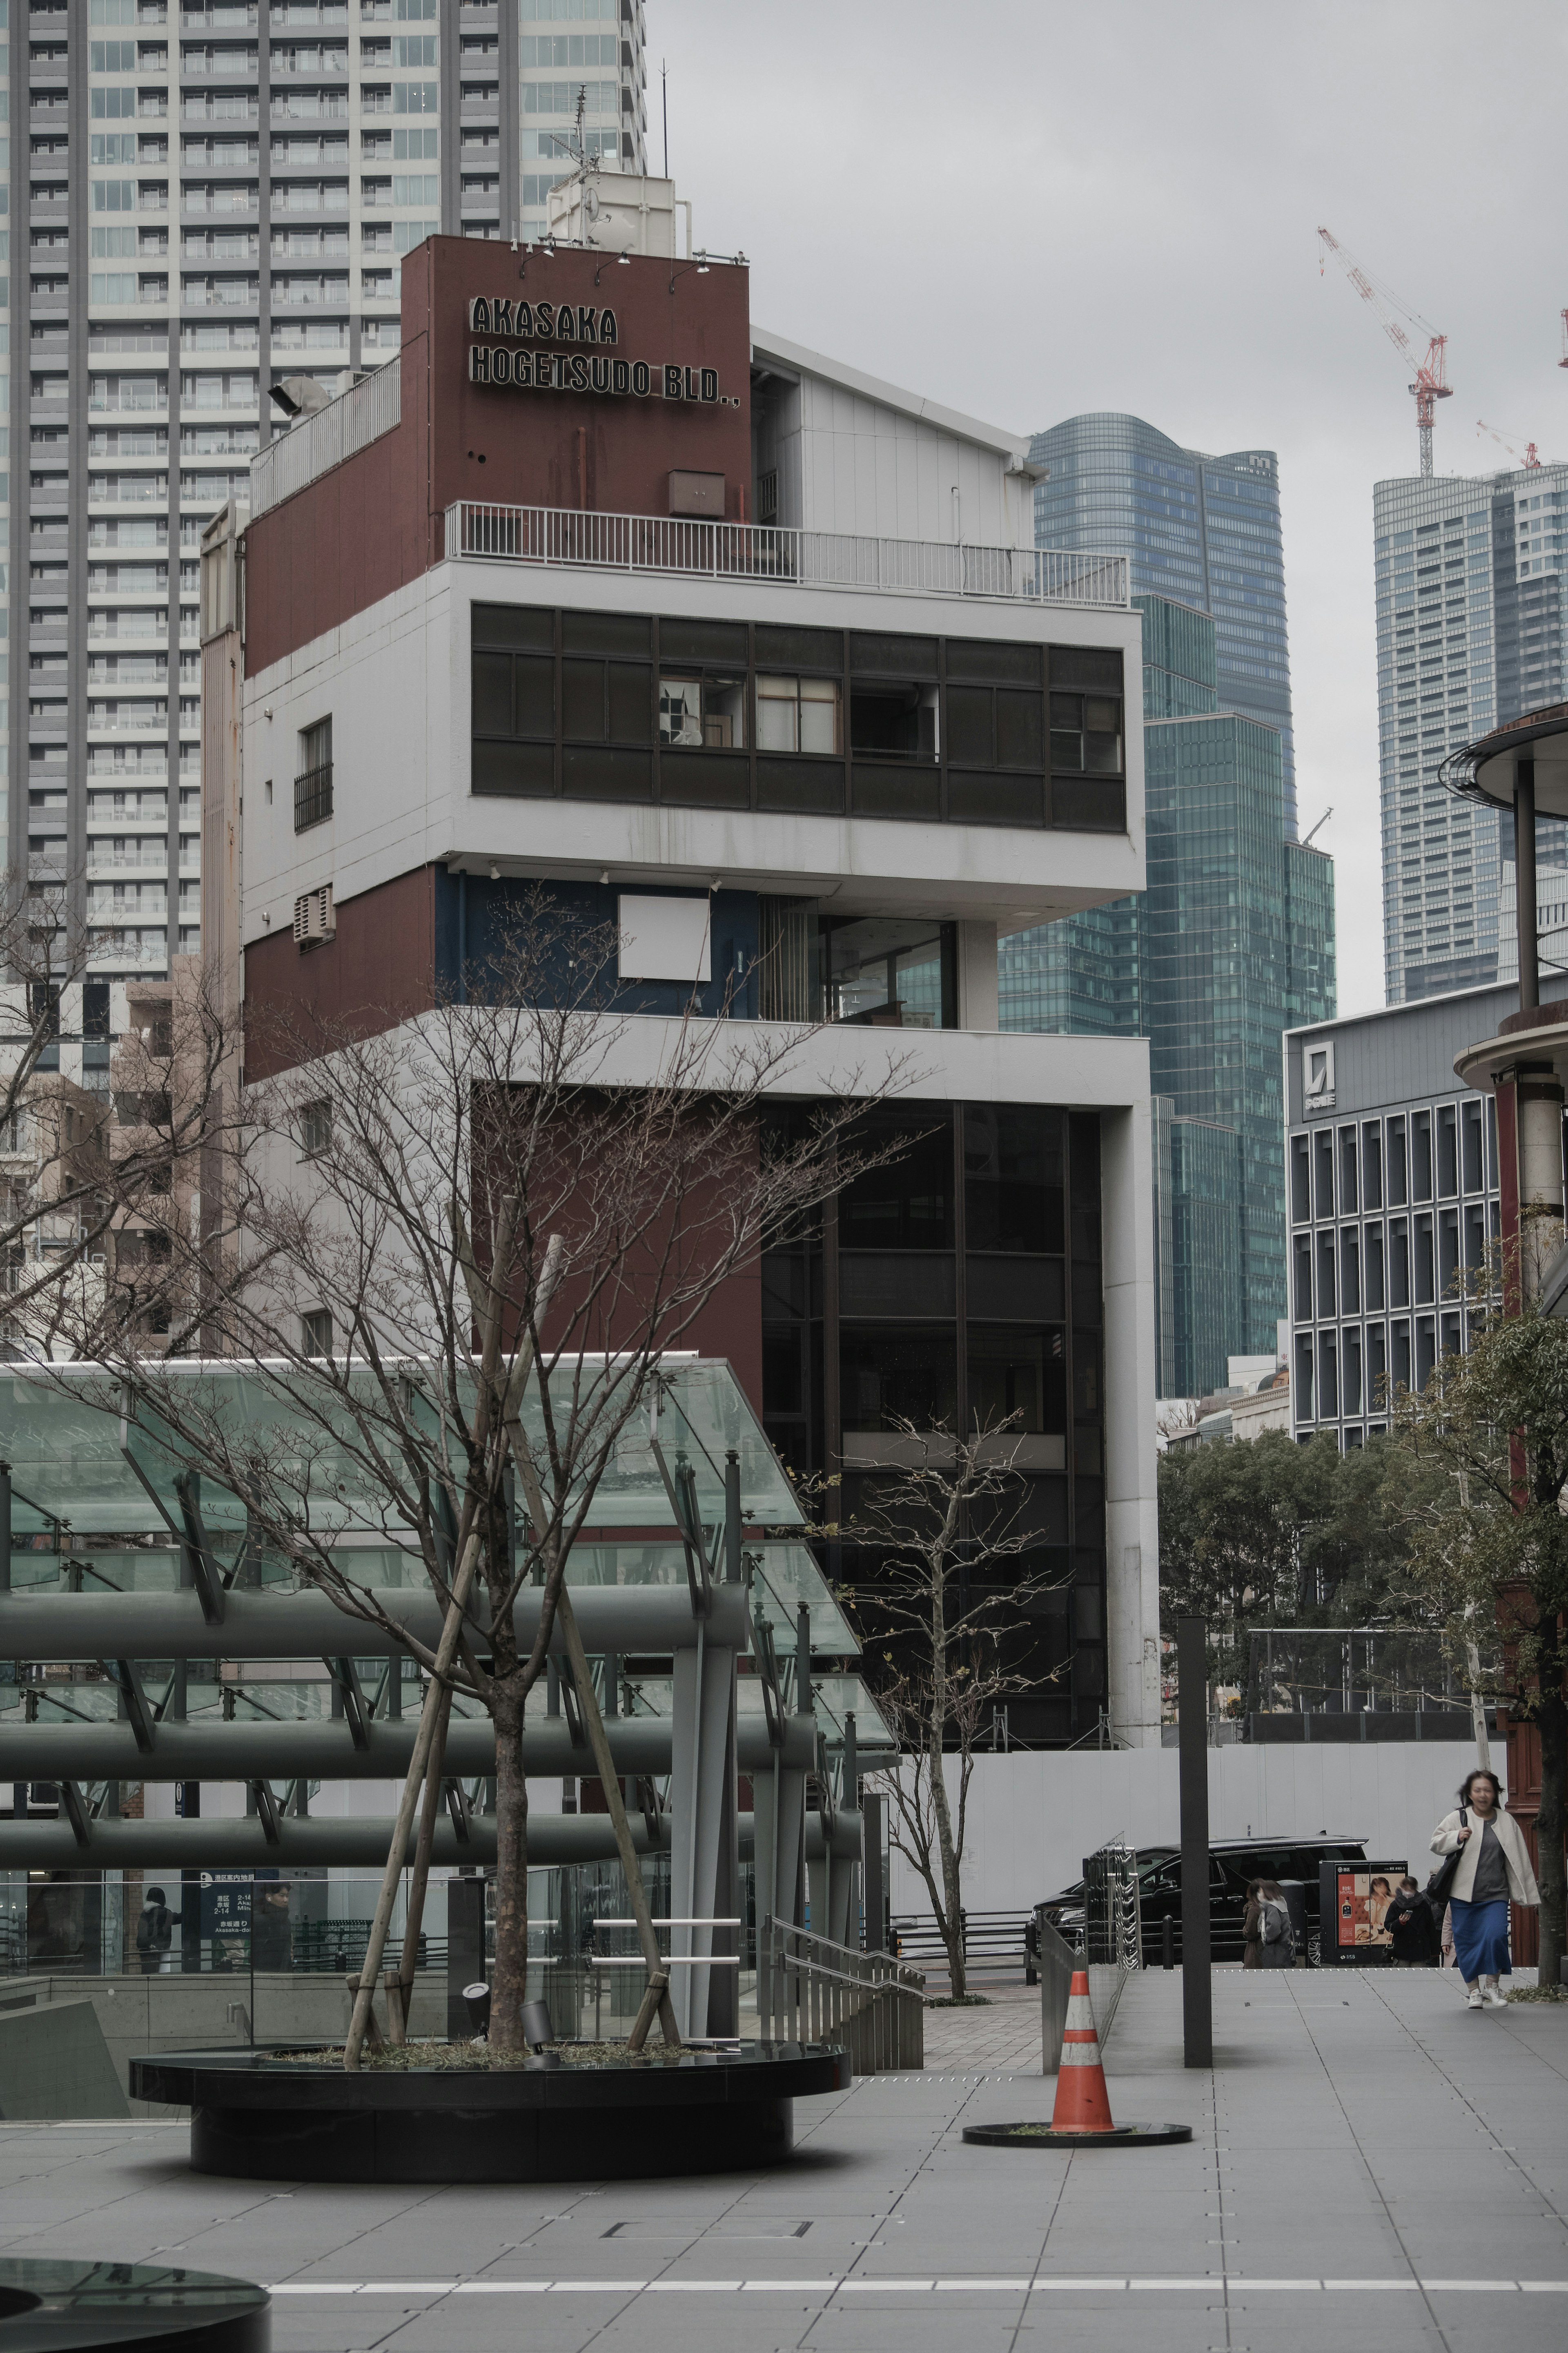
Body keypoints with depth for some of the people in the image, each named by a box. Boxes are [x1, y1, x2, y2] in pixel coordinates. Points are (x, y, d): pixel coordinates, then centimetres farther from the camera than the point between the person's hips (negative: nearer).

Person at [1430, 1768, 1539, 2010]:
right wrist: (1457, 1838, -19)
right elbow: (1436, 1843, 0)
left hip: (1495, 1895, 0)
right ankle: (1473, 1990, 16)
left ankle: (1492, 1986, 2)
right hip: (1464, 1894, 0)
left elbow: (1520, 1860, 11)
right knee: (1468, 1941, 2)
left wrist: (1529, 1894, 11)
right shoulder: (1457, 1819, 2)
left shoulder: (1507, 1822, 8)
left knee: (1496, 1936, -16)